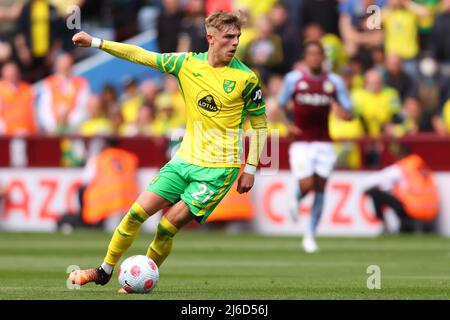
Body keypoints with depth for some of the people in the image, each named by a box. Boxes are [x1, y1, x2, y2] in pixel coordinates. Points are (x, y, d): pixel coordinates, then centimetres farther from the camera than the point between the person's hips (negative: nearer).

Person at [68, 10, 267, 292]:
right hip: (185, 159, 4)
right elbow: (141, 56, 7)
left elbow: (259, 122, 1)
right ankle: (105, 271, 14)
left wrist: (251, 168, -2)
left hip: (219, 168, -4)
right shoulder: (188, 63, 1)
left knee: (169, 225, -12)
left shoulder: (246, 78, -9)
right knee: (138, 211, -2)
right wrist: (96, 43, 4)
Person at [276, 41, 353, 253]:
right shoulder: (293, 79, 0)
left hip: (324, 143, 2)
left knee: (320, 189, 1)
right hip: (301, 143, -2)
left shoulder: (334, 82, 4)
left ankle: (310, 235, 12)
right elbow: (280, 105, 10)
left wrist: (343, 112, -16)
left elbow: (348, 113, 8)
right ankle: (297, 201, 26)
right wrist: (288, 125, -7)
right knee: (306, 185, -13)